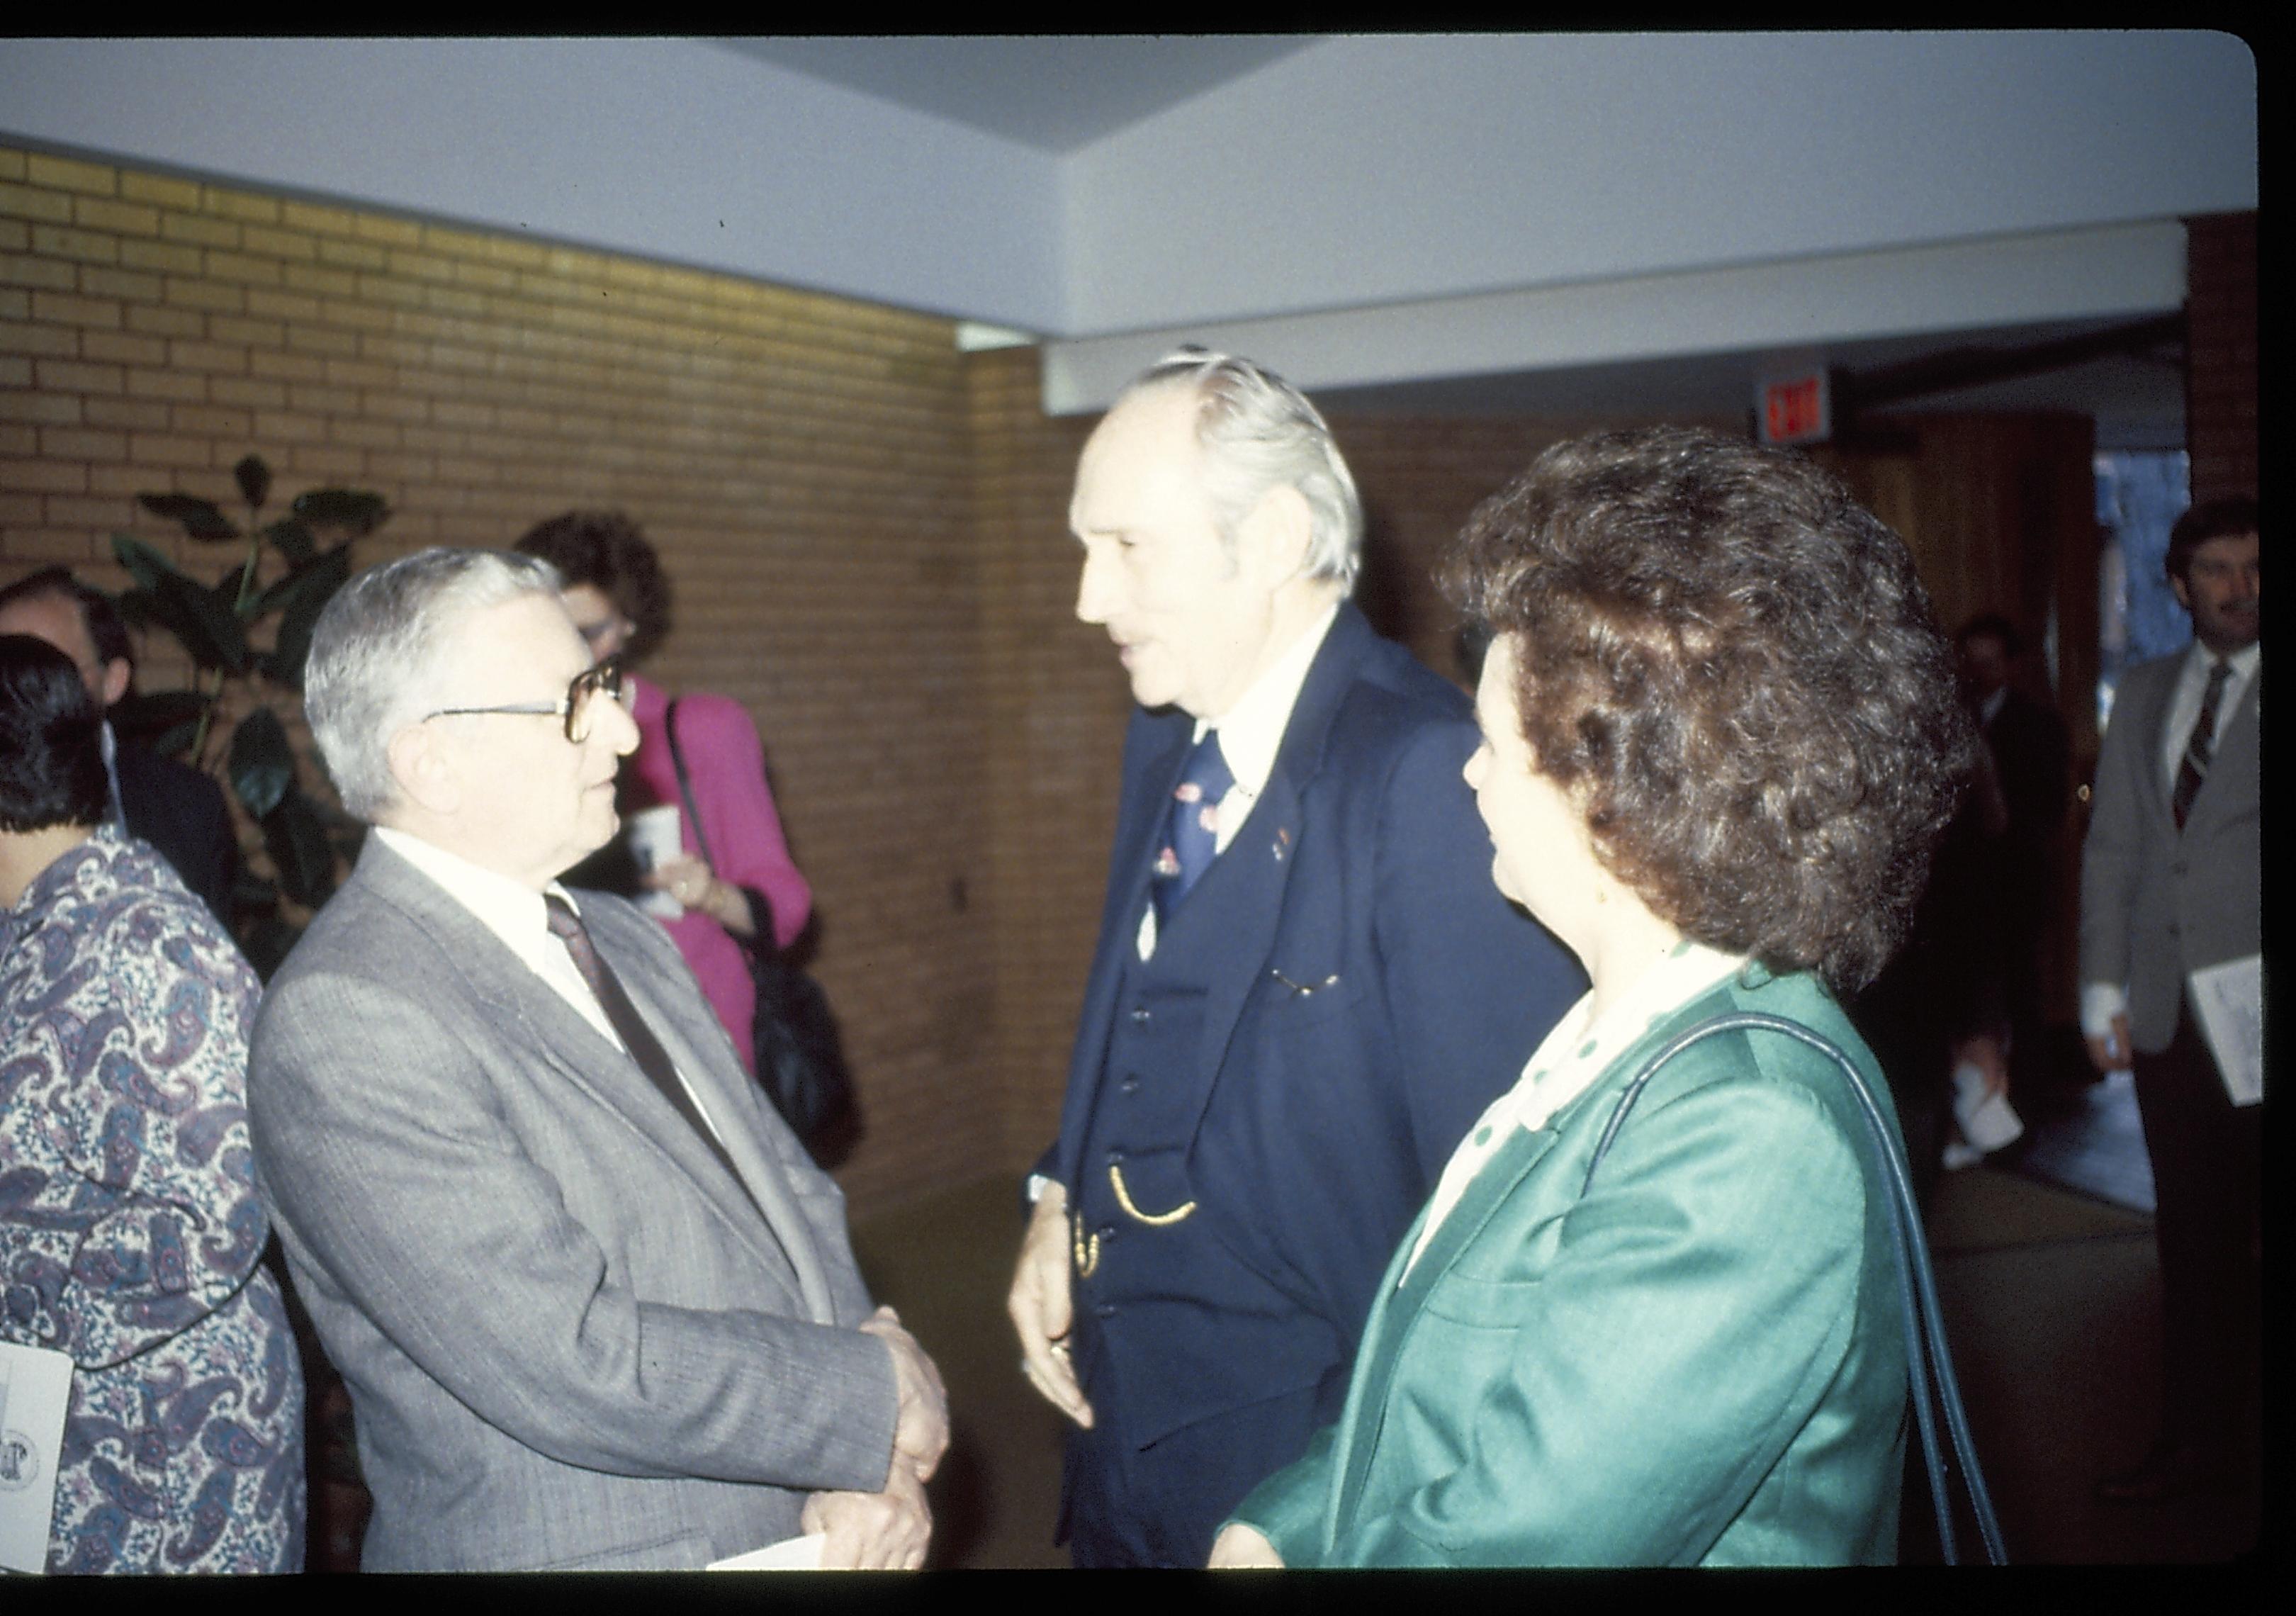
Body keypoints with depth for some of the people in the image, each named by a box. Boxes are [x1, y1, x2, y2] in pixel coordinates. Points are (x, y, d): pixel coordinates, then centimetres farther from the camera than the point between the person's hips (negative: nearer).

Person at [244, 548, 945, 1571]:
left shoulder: (625, 942, 5)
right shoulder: (343, 1020, -20)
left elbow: (791, 1199, 4)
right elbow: (573, 1366, -25)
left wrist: (875, 1471, -10)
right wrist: (874, 1394, -15)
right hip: (584, 1547, -7)